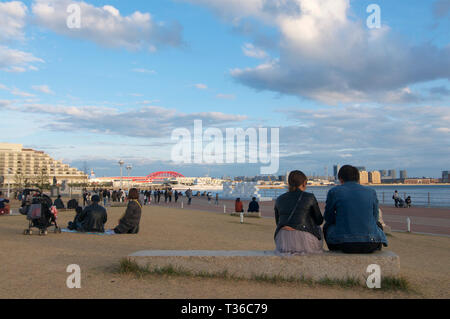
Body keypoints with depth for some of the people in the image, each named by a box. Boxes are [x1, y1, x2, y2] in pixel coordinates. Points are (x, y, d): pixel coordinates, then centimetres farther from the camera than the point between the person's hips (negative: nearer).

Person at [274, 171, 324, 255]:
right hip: (303, 241, -3)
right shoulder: (310, 197, -3)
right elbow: (319, 221, 8)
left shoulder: (279, 200, 7)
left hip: (282, 242, 3)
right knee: (318, 228, 32)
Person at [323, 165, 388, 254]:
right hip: (371, 245, 2)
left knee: (328, 226, 30)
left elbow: (328, 218, 11)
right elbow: (374, 218, 16)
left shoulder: (334, 191, 0)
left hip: (344, 244, -2)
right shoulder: (371, 192, 6)